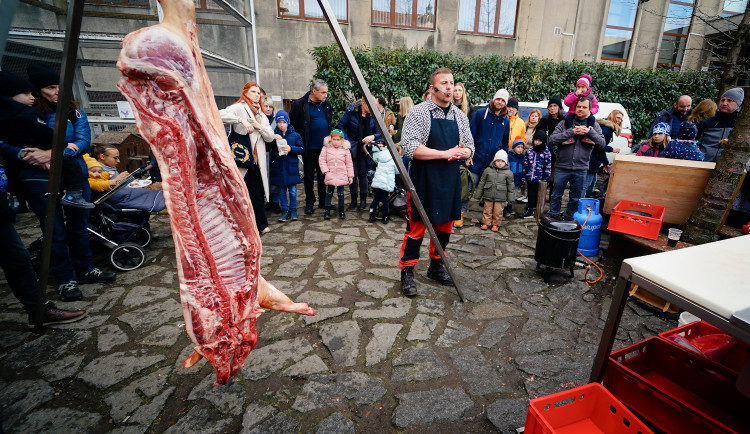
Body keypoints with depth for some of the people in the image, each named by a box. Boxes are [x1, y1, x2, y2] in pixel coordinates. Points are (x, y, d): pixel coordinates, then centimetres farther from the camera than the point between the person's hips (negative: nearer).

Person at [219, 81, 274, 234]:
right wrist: (241, 120, -25)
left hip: (256, 160, 6)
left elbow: (270, 137, 11)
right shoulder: (239, 107, 0)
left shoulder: (262, 115, 21)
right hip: (240, 159, -6)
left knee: (258, 193, 8)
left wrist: (259, 126, -4)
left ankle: (261, 224, 17)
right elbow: (221, 114, -19)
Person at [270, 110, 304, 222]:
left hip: (291, 167, -1)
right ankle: (285, 210, 19)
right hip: (278, 167, 1)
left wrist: (291, 148, -16)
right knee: (282, 191, 8)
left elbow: (302, 149, -1)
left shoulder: (295, 135, 2)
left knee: (292, 191, 2)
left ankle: (293, 210, 18)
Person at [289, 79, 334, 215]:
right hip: (309, 148, -4)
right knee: (309, 176, 7)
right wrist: (300, 144, -7)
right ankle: (309, 203, 19)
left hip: (325, 147, 4)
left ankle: (323, 201, 22)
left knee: (323, 175, 11)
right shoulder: (300, 104, -8)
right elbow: (293, 125, -5)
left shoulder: (327, 105, 7)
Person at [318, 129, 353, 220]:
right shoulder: (326, 148, 0)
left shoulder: (345, 149, 1)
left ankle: (341, 211, 18)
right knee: (329, 193, 7)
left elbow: (349, 164, 4)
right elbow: (321, 160, 2)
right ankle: (327, 211, 16)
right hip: (330, 175, 0)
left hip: (341, 176, 0)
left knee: (341, 194, 5)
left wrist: (350, 176, 3)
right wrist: (325, 170, -9)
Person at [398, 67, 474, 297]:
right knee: (416, 227, 0)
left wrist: (460, 153, -9)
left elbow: (469, 148, 15)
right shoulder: (419, 112, -7)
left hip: (450, 181, 6)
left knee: (444, 226, 14)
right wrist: (444, 153, -20)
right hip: (423, 181, -6)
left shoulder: (459, 116, 12)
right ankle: (407, 272, 15)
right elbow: (409, 147, -18)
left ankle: (436, 267, 33)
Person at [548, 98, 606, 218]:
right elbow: (552, 139, -10)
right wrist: (572, 132, -18)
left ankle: (569, 219, 26)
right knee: (556, 195, 7)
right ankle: (553, 216, 21)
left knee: (575, 198, 12)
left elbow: (602, 144, -1)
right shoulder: (565, 123, 2)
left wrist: (590, 131, -13)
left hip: (580, 170, 2)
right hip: (562, 168, -1)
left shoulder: (594, 125, 8)